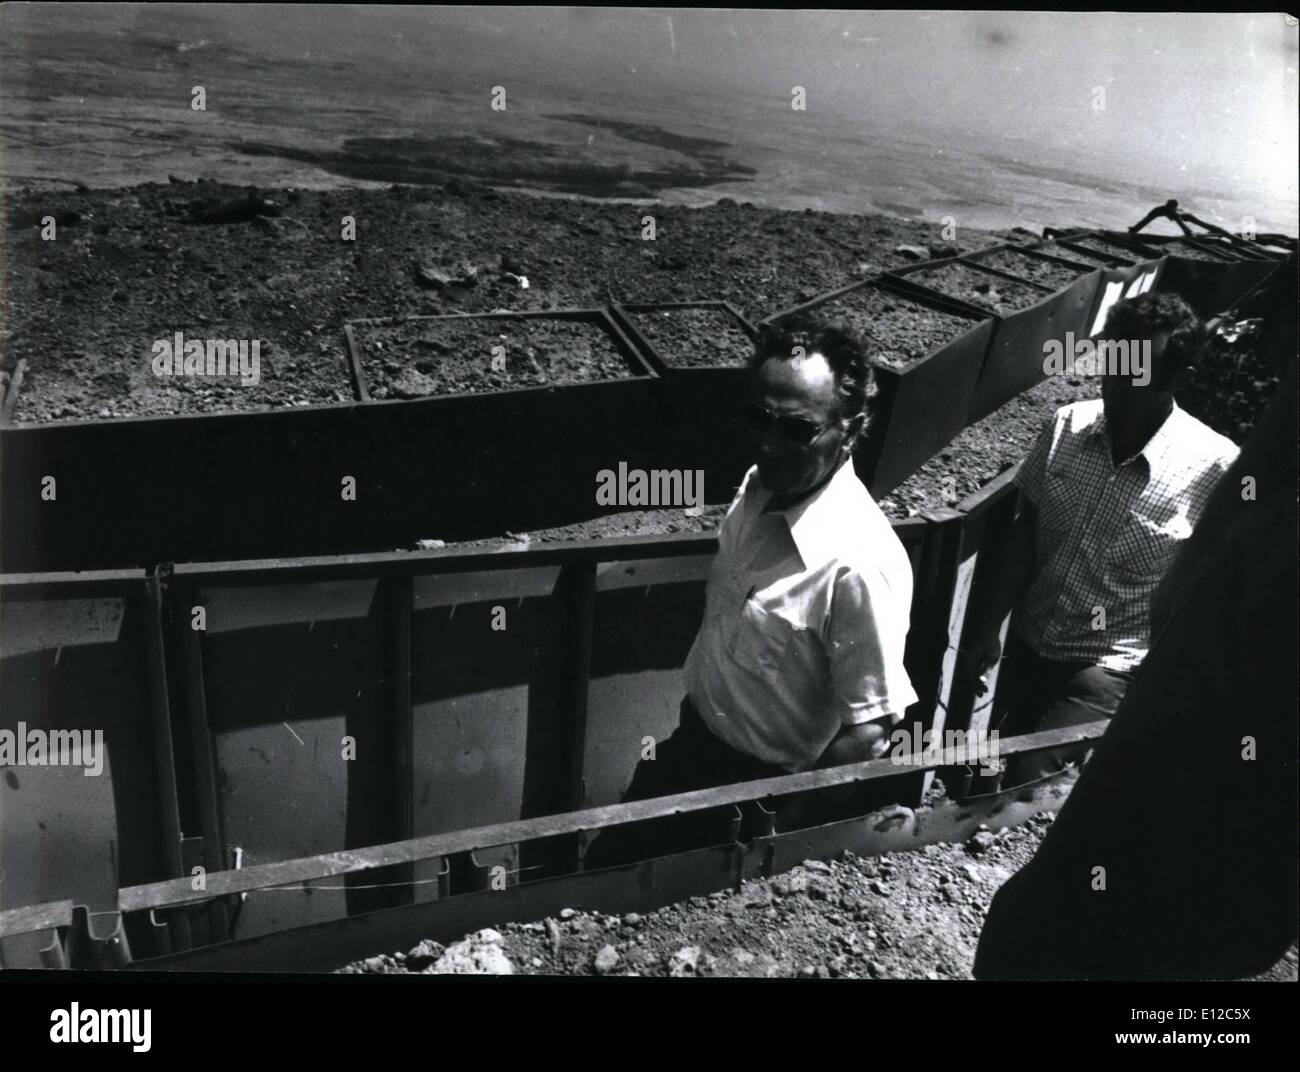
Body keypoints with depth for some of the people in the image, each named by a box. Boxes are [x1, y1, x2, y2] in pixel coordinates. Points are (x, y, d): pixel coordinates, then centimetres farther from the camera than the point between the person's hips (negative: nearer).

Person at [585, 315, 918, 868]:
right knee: (603, 868, 21)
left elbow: (868, 735, -23)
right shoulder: (757, 490, -8)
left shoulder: (860, 565, -31)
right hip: (692, 740, 7)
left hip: (760, 784, -7)